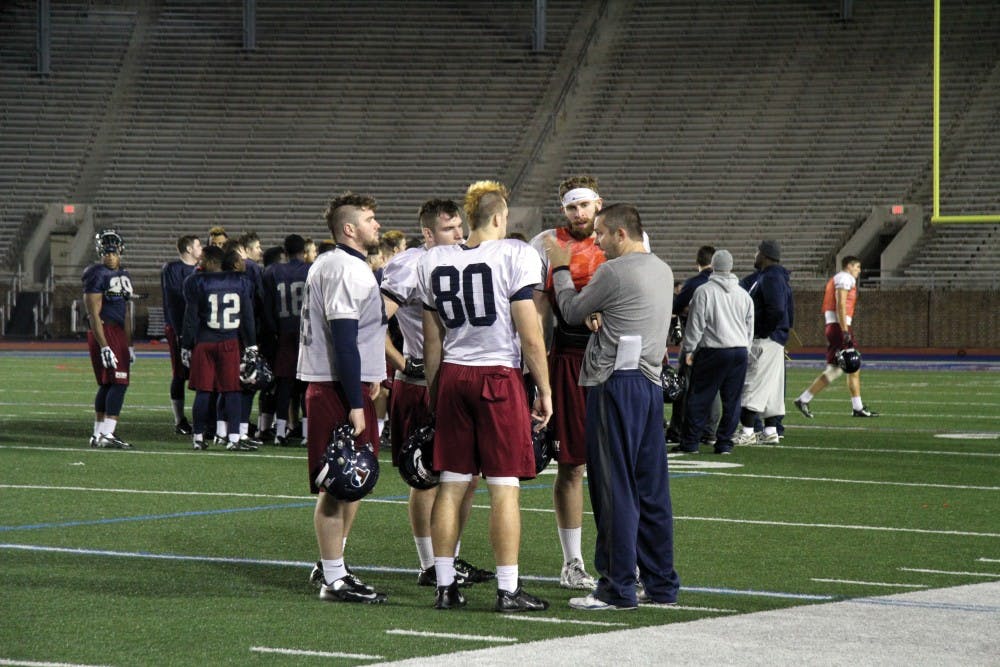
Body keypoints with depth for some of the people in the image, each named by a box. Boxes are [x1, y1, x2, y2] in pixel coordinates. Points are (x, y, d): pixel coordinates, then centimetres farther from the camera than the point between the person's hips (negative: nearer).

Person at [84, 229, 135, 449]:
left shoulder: (124, 276, 16)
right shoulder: (97, 275, -11)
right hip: (104, 334, -9)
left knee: (107, 385, 10)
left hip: (119, 334, 9)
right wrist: (104, 347, -20)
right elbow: (94, 314, -15)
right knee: (119, 382, -13)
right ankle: (107, 435, -15)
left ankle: (98, 435, 15)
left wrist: (129, 345, 23)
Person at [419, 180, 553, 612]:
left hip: (452, 376, 5)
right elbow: (530, 337, -9)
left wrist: (433, 392, 23)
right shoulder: (516, 256, -7)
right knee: (504, 487, -1)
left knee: (452, 485, 9)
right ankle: (508, 590, 0)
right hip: (499, 378, -5)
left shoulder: (435, 262, 8)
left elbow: (432, 342, 14)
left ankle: (445, 587, 11)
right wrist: (545, 391, -1)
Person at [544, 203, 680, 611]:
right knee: (651, 488, 10)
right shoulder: (662, 270, 15)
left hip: (615, 383, -8)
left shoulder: (614, 272, -11)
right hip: (651, 381, 8)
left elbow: (571, 312, 1)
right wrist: (598, 314, 20)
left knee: (615, 488, -5)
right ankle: (662, 584, 13)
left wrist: (560, 269, 14)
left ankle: (618, 588, -4)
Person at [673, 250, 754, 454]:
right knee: (732, 399, 6)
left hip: (712, 352, -4)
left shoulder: (703, 292, -6)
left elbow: (696, 324, -6)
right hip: (740, 350, 4)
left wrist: (688, 349, 1)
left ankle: (689, 443, 3)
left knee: (698, 398, 2)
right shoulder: (743, 295, 9)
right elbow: (749, 328, 15)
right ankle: (724, 443, 7)